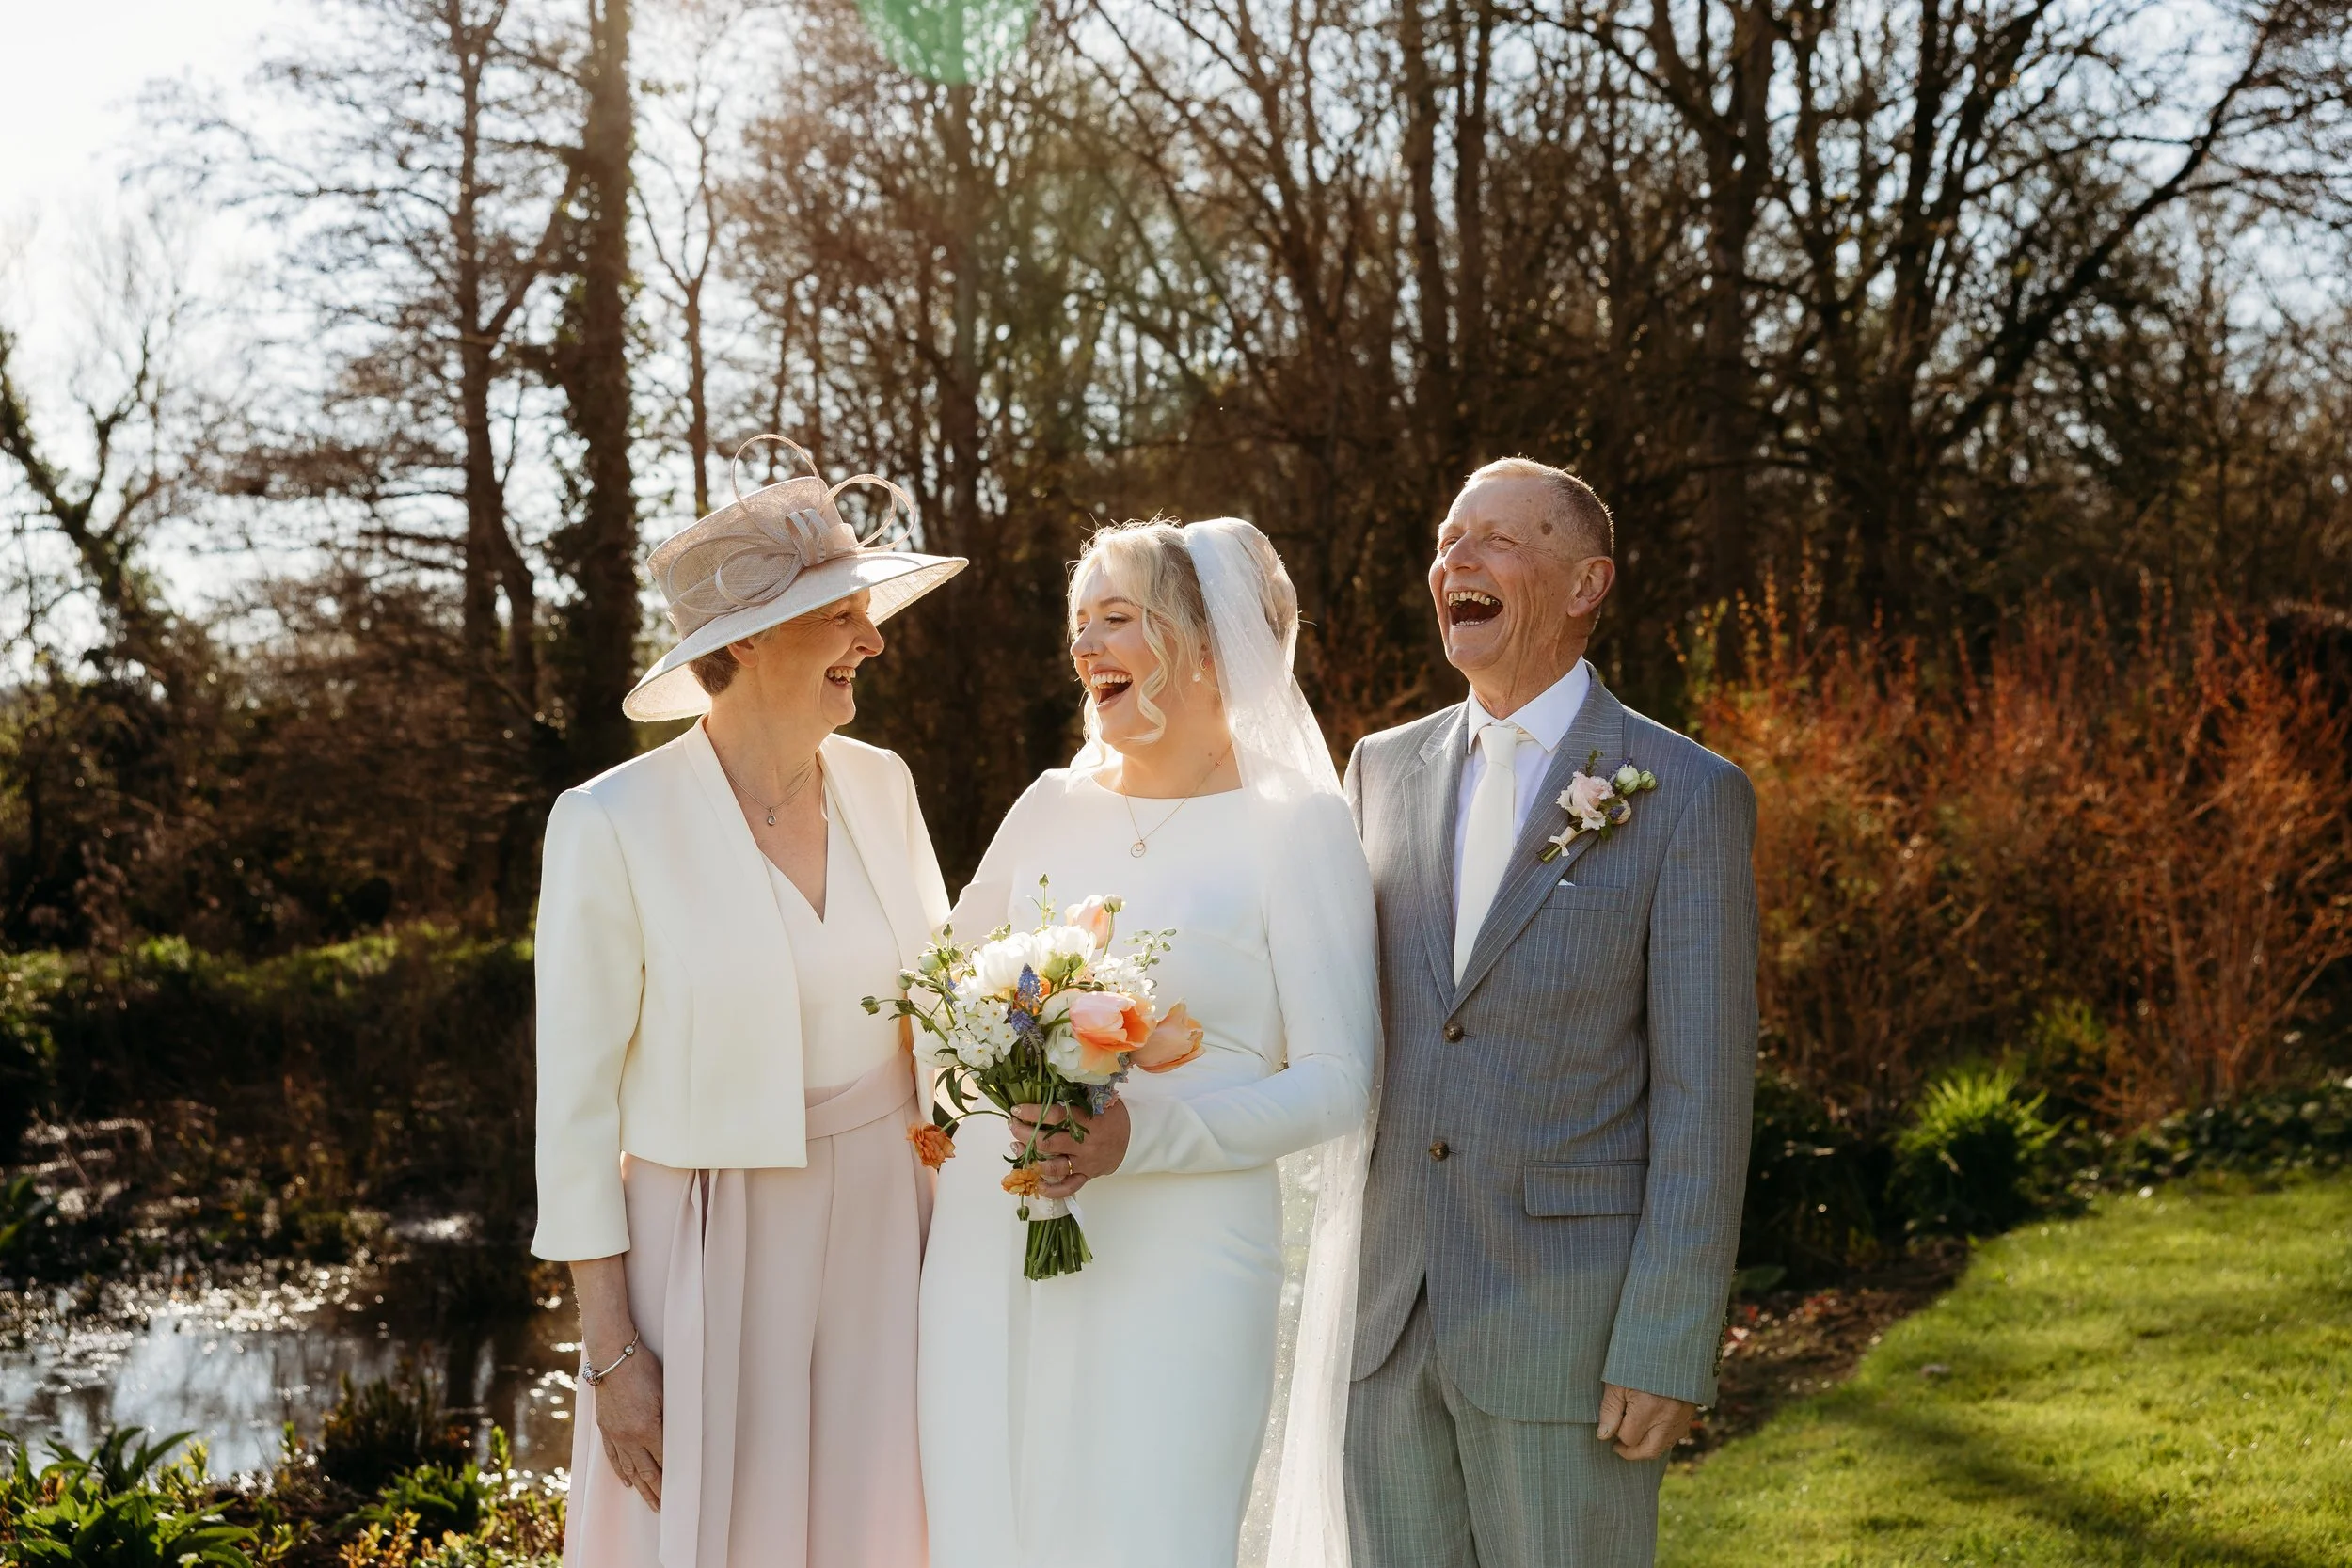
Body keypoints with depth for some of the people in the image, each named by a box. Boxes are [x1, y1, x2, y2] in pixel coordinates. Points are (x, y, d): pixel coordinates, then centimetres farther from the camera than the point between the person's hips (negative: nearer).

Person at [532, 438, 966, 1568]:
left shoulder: (881, 787, 0)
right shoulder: (613, 827, -14)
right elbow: (575, 1102, -9)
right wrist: (611, 1344, -9)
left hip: (882, 1238, 4)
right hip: (711, 1258, -4)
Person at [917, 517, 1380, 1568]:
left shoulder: (1294, 826, -4)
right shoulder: (1051, 809, 9)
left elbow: (1337, 1081, -8)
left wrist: (1143, 1134, -19)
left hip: (1177, 1259, -4)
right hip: (993, 1247, 5)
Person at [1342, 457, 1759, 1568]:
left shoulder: (1688, 797, -7)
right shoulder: (1382, 768, 8)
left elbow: (1703, 1099, -9)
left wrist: (1666, 1351, -13)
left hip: (1568, 1325, -4)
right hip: (1382, 1317, 5)